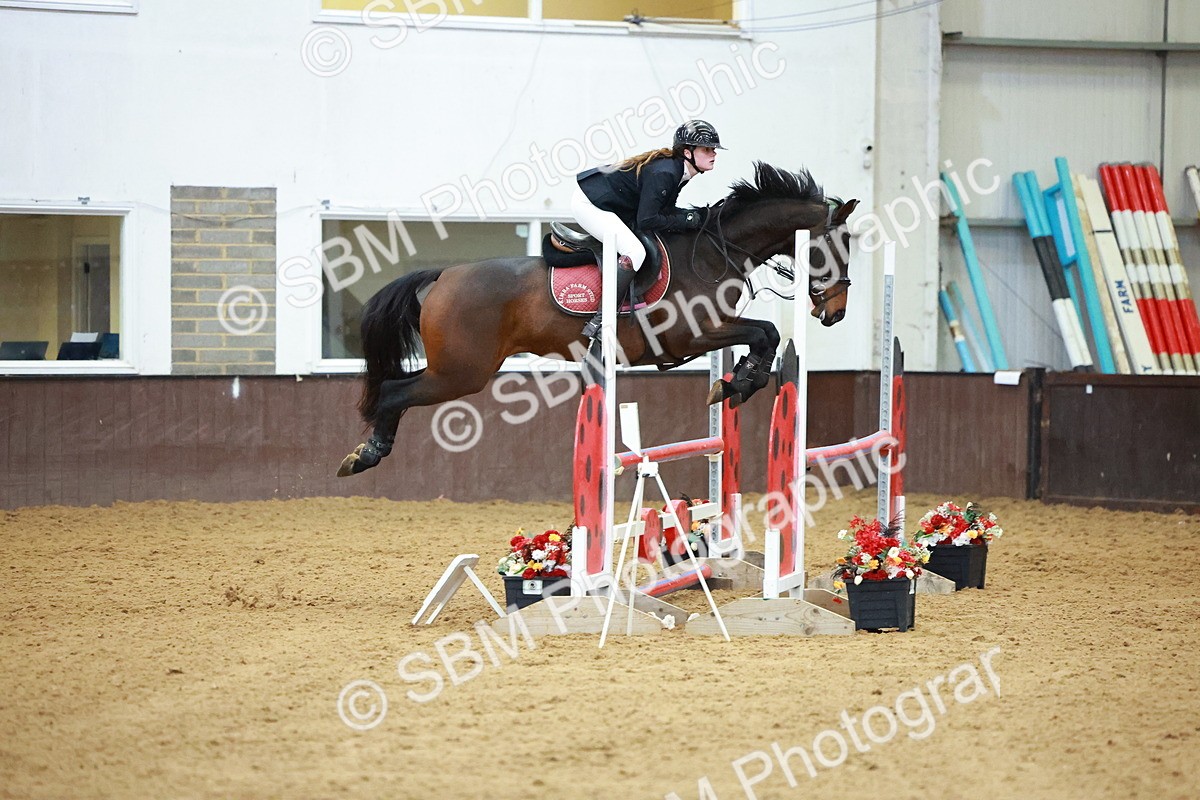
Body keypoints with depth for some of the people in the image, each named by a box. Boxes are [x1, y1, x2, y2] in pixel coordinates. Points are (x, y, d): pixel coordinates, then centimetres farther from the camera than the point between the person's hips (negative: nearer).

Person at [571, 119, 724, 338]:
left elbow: (663, 210, 8)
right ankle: (599, 323, -24)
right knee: (634, 252, -25)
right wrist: (688, 219, -19)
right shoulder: (663, 173, -26)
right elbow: (646, 221, -27)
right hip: (589, 203, -11)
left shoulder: (674, 169, 3)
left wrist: (698, 216, -6)